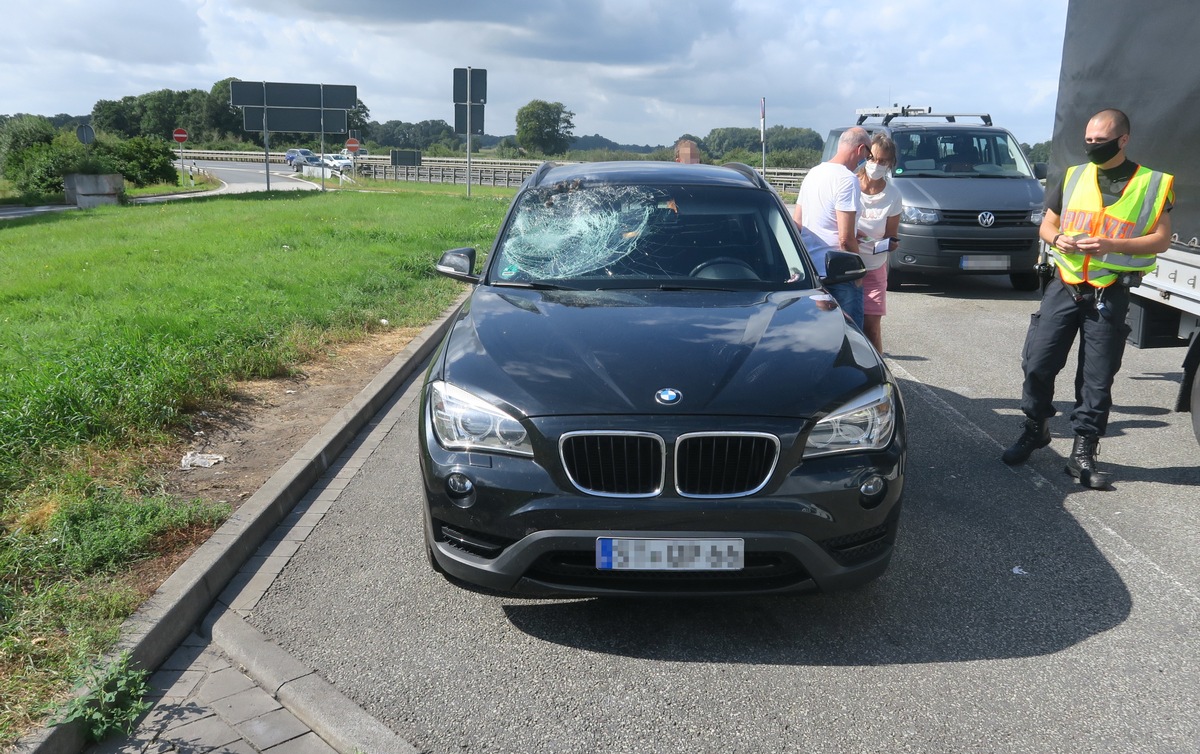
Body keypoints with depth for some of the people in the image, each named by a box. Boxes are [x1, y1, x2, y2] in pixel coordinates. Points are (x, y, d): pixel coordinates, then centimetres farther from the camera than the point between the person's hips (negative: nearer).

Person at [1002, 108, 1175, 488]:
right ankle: (1035, 429, 23)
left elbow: (1161, 240, -4)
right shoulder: (1073, 177, 8)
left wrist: (1112, 245, -19)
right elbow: (1047, 224, 13)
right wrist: (1058, 238, -11)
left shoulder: (1152, 184, -2)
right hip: (1064, 287, 3)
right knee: (1037, 363, 1)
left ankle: (1083, 454, 11)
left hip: (1110, 296, -2)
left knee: (1097, 379, 2)